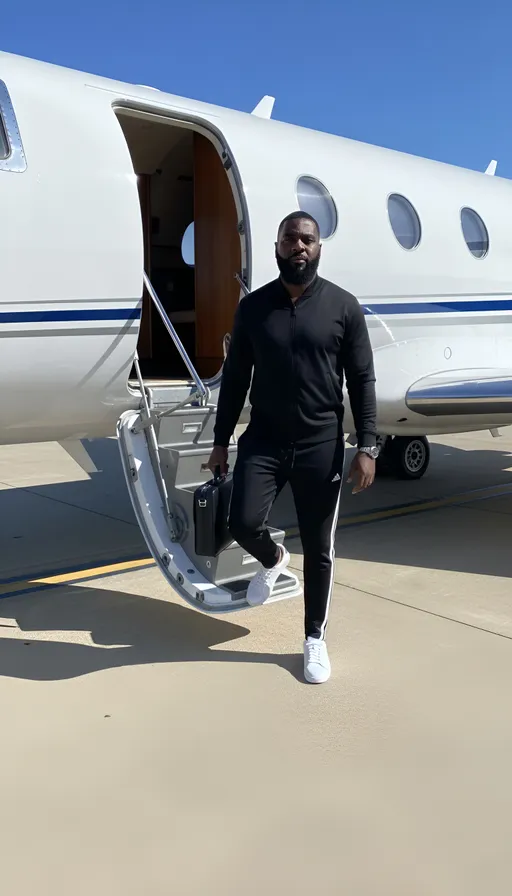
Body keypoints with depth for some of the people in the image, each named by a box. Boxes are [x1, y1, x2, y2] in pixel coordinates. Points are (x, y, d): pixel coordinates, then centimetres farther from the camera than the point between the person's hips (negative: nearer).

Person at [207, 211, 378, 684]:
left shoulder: (343, 306, -2)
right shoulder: (253, 307, 3)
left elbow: (362, 381, -2)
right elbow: (235, 378, 7)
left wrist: (367, 448, -10)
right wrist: (221, 441, 6)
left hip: (321, 445, -1)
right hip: (263, 440, 2)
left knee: (319, 549, 6)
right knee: (243, 523, -11)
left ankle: (315, 640, 25)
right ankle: (272, 560, 27)